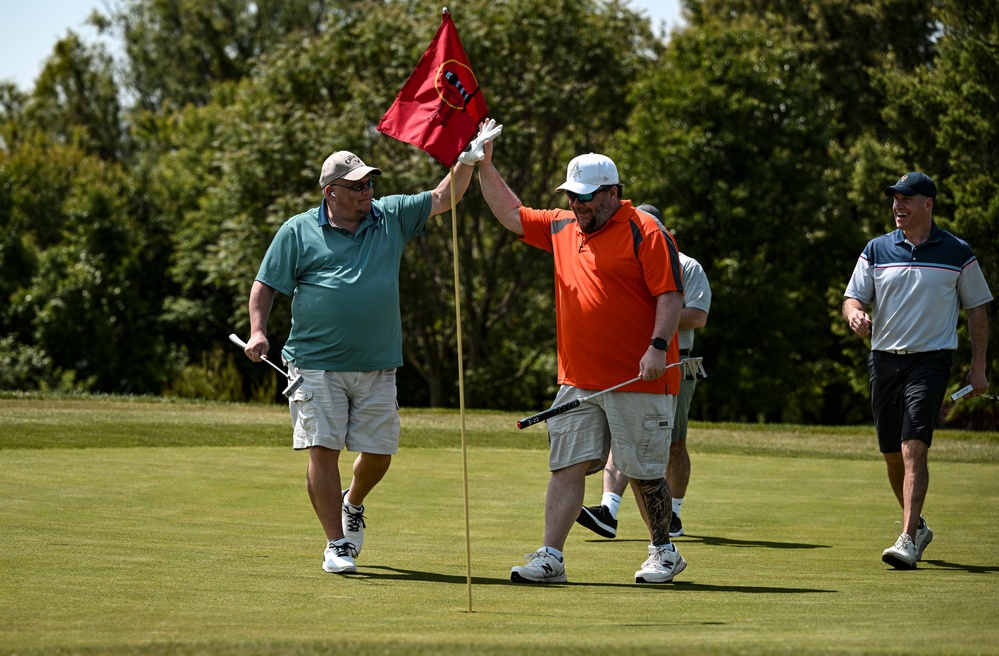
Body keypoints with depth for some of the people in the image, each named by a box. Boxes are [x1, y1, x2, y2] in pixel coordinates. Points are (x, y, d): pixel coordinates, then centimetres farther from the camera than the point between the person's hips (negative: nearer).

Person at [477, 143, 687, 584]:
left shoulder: (645, 232, -7)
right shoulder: (562, 228, 14)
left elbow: (670, 295, -12)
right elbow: (511, 214, 24)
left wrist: (658, 346, -22)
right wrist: (484, 166, 17)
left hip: (638, 381, -6)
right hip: (578, 380, 6)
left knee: (645, 472, 3)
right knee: (567, 466, -1)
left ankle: (663, 552, 19)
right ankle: (551, 558, -2)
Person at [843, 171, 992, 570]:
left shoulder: (957, 253, 1)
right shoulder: (876, 250, 7)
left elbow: (976, 310, 8)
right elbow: (852, 298, 7)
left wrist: (978, 367, 3)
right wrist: (855, 314, -18)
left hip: (930, 359, -4)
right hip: (884, 357, 4)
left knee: (914, 449, -18)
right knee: (892, 453, 10)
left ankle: (908, 541, -23)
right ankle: (917, 526, 32)